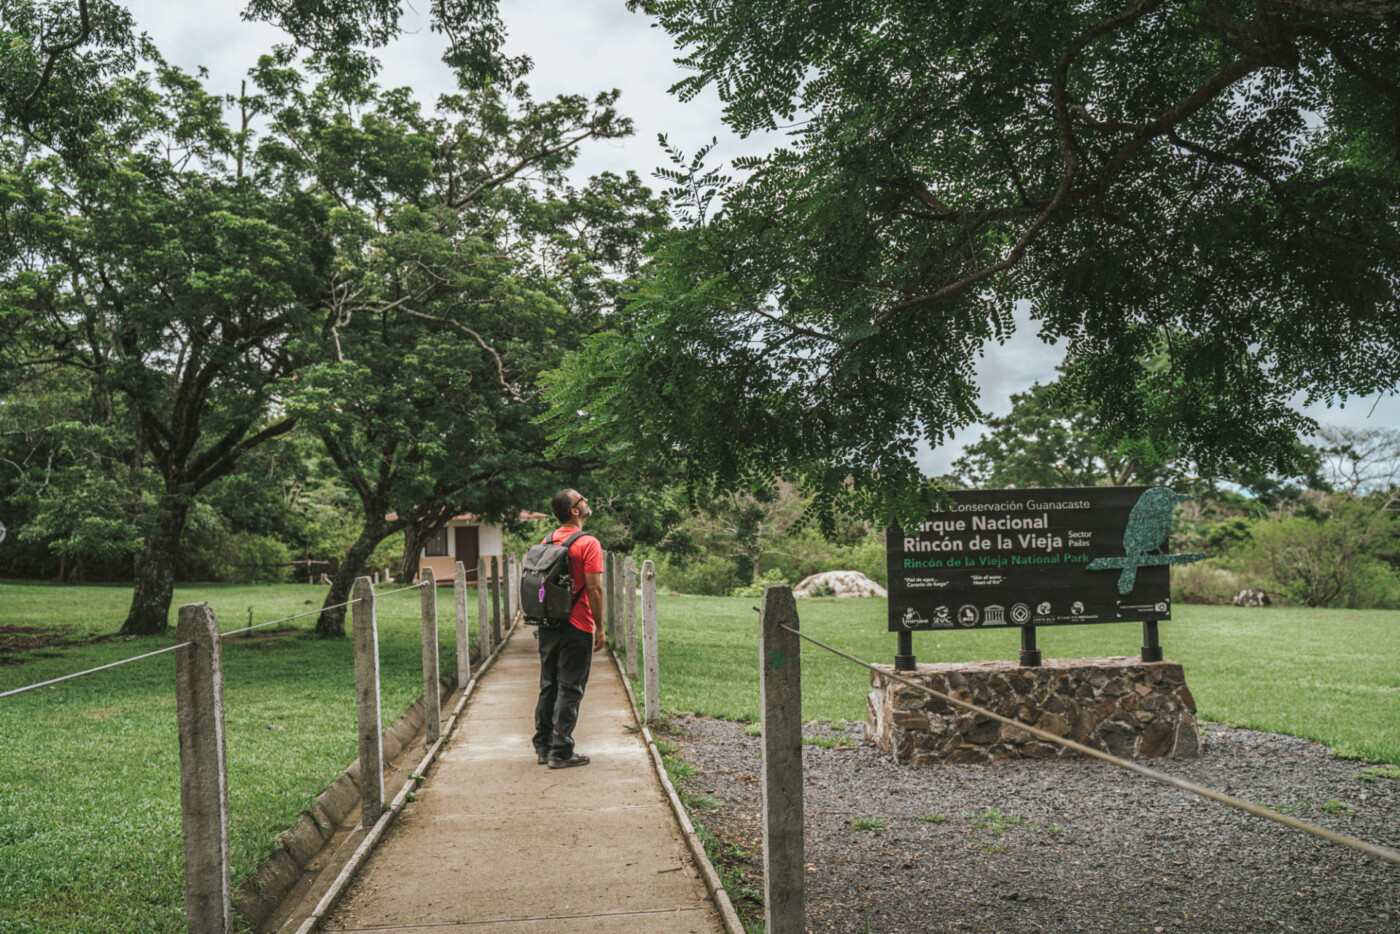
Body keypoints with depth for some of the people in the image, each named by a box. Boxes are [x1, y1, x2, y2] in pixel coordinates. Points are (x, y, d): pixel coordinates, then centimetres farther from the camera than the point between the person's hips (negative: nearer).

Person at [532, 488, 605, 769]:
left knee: (548, 687, 15)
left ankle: (543, 747, 21)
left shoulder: (547, 542, 8)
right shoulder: (588, 544, -13)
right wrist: (599, 627, -9)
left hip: (548, 626, 7)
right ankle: (560, 752, 2)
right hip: (576, 629, -6)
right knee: (569, 690, 0)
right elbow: (594, 589, -17)